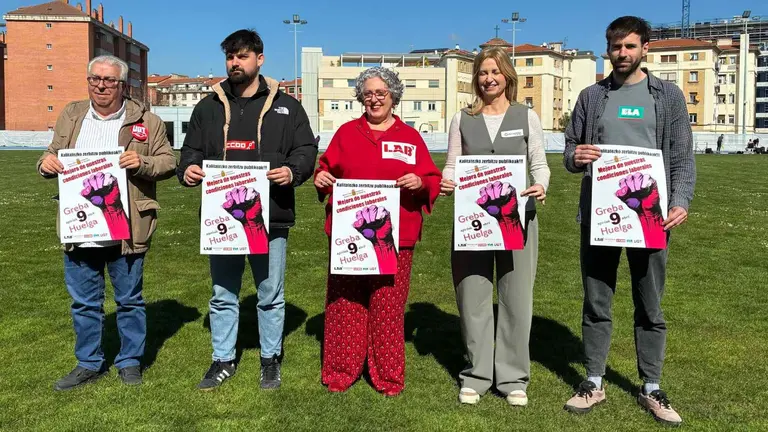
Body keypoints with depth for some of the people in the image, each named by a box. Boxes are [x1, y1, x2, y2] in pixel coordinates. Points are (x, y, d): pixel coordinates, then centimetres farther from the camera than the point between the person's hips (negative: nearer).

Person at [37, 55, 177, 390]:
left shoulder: (146, 121, -1)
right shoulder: (70, 116, 10)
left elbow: (168, 162, -1)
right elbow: (54, 154, 18)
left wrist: (142, 163, -20)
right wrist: (46, 163, -5)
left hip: (125, 232, -3)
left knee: (130, 300, 10)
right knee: (84, 302, 14)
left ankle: (130, 362, 26)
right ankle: (89, 364, 29)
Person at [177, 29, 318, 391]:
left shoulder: (286, 106, 6)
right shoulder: (208, 107, 12)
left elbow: (306, 149, 2)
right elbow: (192, 149, 13)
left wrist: (292, 171, -18)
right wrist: (188, 169, -9)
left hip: (270, 219, -2)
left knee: (271, 296, 9)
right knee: (222, 295, 12)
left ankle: (271, 360, 26)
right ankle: (223, 361, 27)